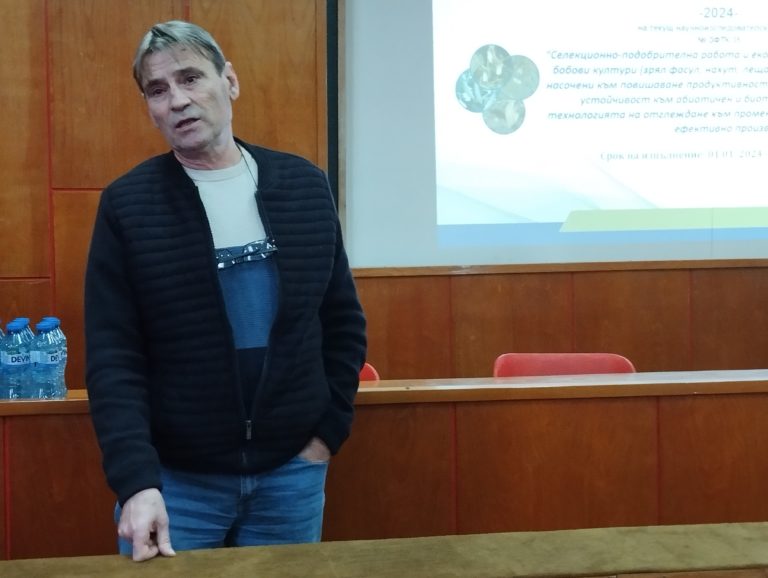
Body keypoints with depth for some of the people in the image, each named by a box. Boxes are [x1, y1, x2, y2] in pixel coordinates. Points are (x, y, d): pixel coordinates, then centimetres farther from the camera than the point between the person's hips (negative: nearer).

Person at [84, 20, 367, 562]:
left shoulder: (305, 185, 1)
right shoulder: (127, 204, -6)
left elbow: (344, 319, 9)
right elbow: (112, 355, -9)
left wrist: (329, 431, 2)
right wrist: (137, 480, -19)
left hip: (291, 472, 2)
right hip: (172, 477, -2)